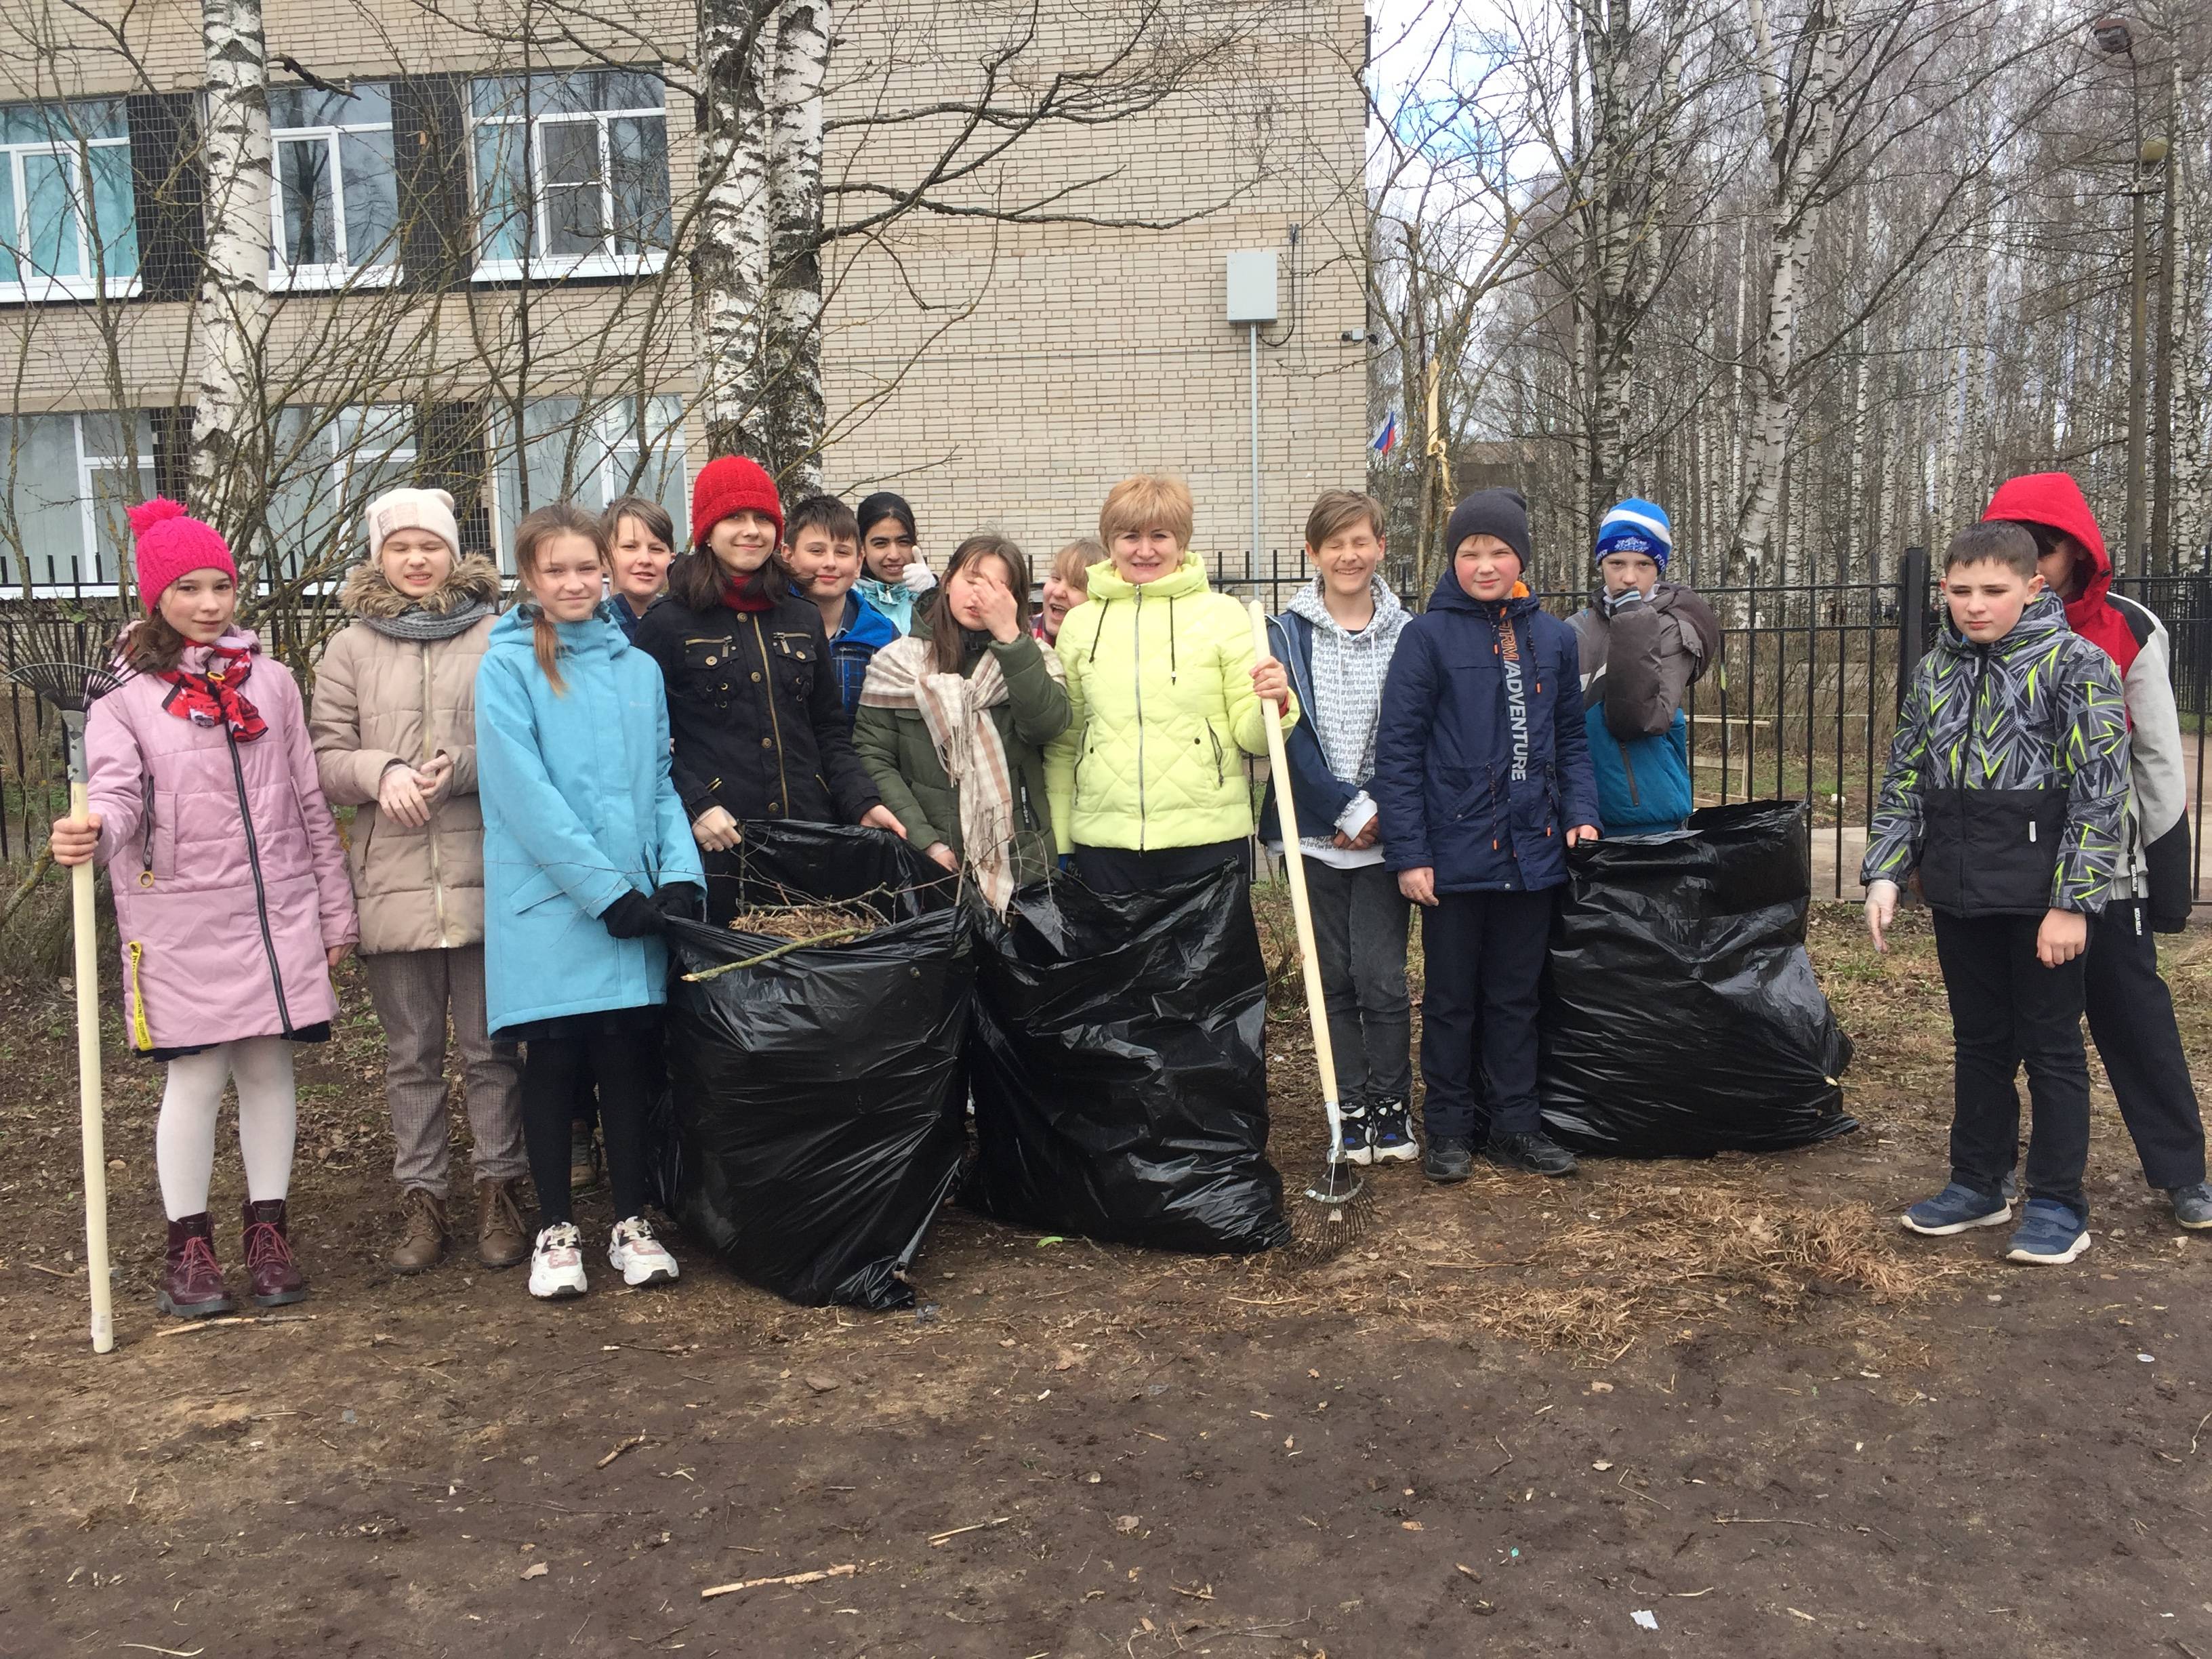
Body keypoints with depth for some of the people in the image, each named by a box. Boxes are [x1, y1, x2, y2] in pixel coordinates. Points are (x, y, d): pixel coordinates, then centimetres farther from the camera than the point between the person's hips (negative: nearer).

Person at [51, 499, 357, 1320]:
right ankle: (188, 1246, 14)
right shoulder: (124, 697, 1)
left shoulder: (271, 681, 9)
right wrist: (93, 832, -37)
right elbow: (117, 791, -13)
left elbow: (311, 803, 11)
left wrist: (336, 911, 9)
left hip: (277, 912, 3)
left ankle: (269, 1233, 19)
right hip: (181, 921, -3)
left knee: (269, 1067, 7)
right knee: (196, 1076, 0)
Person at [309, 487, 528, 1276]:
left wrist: (460, 768, -15)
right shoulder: (351, 649, 8)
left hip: (484, 877, -2)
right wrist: (381, 773, -13)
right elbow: (324, 759, 7)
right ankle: (421, 1198, 22)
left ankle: (499, 1191, 20)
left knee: (491, 1048, 7)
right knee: (410, 1054, 11)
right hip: (392, 880, 2)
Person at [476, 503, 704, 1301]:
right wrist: (607, 889, -15)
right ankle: (556, 1228, 19)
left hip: (636, 905, 3)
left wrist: (680, 873, -4)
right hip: (548, 905, -3)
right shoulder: (507, 668, -3)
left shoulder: (639, 669, 12)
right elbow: (525, 795, -11)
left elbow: (661, 783, 12)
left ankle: (632, 1222, 20)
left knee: (628, 1058, 7)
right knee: (552, 1063, 5)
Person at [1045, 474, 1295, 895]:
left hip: (1208, 840, -2)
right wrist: (1057, 844, 13)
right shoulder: (1080, 625, 8)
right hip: (1104, 843, 2)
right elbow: (1062, 744, 15)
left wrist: (1274, 706, -19)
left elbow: (1248, 734, 2)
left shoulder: (1223, 614, 2)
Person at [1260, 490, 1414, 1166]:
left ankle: (1392, 1104, 14)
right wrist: (1348, 808, -11)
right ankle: (1352, 1109, 20)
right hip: (1316, 834, 1)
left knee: (1381, 978, -5)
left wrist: (1381, 815, -9)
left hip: (1384, 834, -1)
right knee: (1334, 978, 8)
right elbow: (1291, 735, -4)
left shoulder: (1407, 635, 3)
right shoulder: (1287, 635, 1)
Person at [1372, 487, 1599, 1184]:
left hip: (1531, 851, 4)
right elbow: (1397, 748, -9)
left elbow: (1570, 737, 15)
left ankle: (1514, 1123, 25)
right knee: (1452, 997, 9)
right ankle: (1449, 1127, 21)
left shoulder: (1553, 637, 7)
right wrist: (1408, 853, -13)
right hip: (1456, 851, -4)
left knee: (1517, 995, 14)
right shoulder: (1428, 635, -7)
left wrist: (1581, 811, 0)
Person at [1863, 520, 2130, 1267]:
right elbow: (1904, 779, 12)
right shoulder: (1935, 670, 8)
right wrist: (1884, 874, 3)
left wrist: (2073, 900, -16)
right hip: (1959, 892, 5)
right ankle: (1978, 1184, 27)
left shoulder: (2075, 666, -9)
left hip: (2040, 893, -5)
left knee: (2050, 1045, 5)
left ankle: (2057, 1203, 16)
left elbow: (2101, 792, -12)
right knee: (1978, 1040, 15)